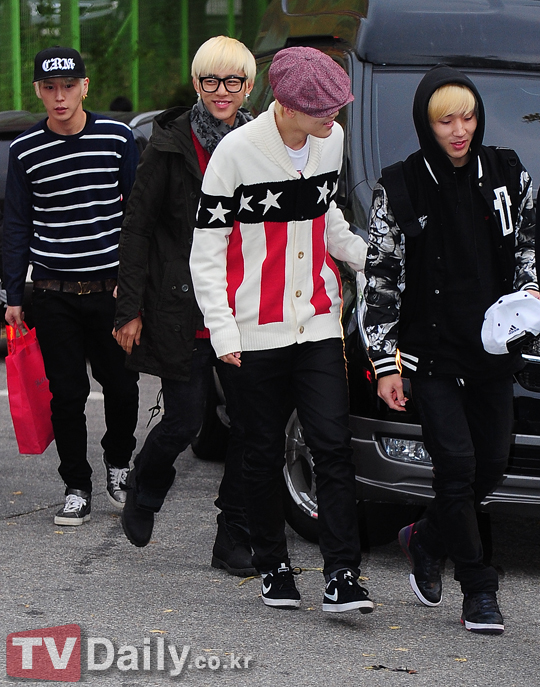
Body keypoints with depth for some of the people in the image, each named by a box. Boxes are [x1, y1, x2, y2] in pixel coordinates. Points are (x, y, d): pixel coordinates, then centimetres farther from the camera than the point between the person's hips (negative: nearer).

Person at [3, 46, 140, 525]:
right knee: (67, 393, 1)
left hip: (112, 289, 0)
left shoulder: (118, 139, 0)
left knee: (122, 386, 5)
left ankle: (119, 466, 29)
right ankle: (77, 487, 13)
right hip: (54, 294, 0)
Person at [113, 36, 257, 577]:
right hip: (184, 310, -3)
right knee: (183, 422, 0)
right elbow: (137, 228, -2)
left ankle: (235, 541, 11)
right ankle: (144, 493, 32)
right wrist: (129, 309, -7)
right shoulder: (171, 145, -3)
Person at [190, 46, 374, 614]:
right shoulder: (237, 152, -12)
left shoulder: (331, 139, 4)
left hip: (318, 322, 4)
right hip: (257, 330, -3)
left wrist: (371, 258, 9)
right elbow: (206, 250, -8)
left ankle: (341, 577, -9)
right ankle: (273, 568, 21)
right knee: (265, 454, 6)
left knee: (333, 444, -7)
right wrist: (222, 331, -13)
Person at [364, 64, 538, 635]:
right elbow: (380, 280, -3)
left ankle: (426, 540, 33)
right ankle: (479, 591, 2)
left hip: (494, 348, 4)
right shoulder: (399, 189, -5)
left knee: (492, 464, 6)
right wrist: (386, 363, -7)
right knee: (457, 464, -10)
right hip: (431, 349, -4)